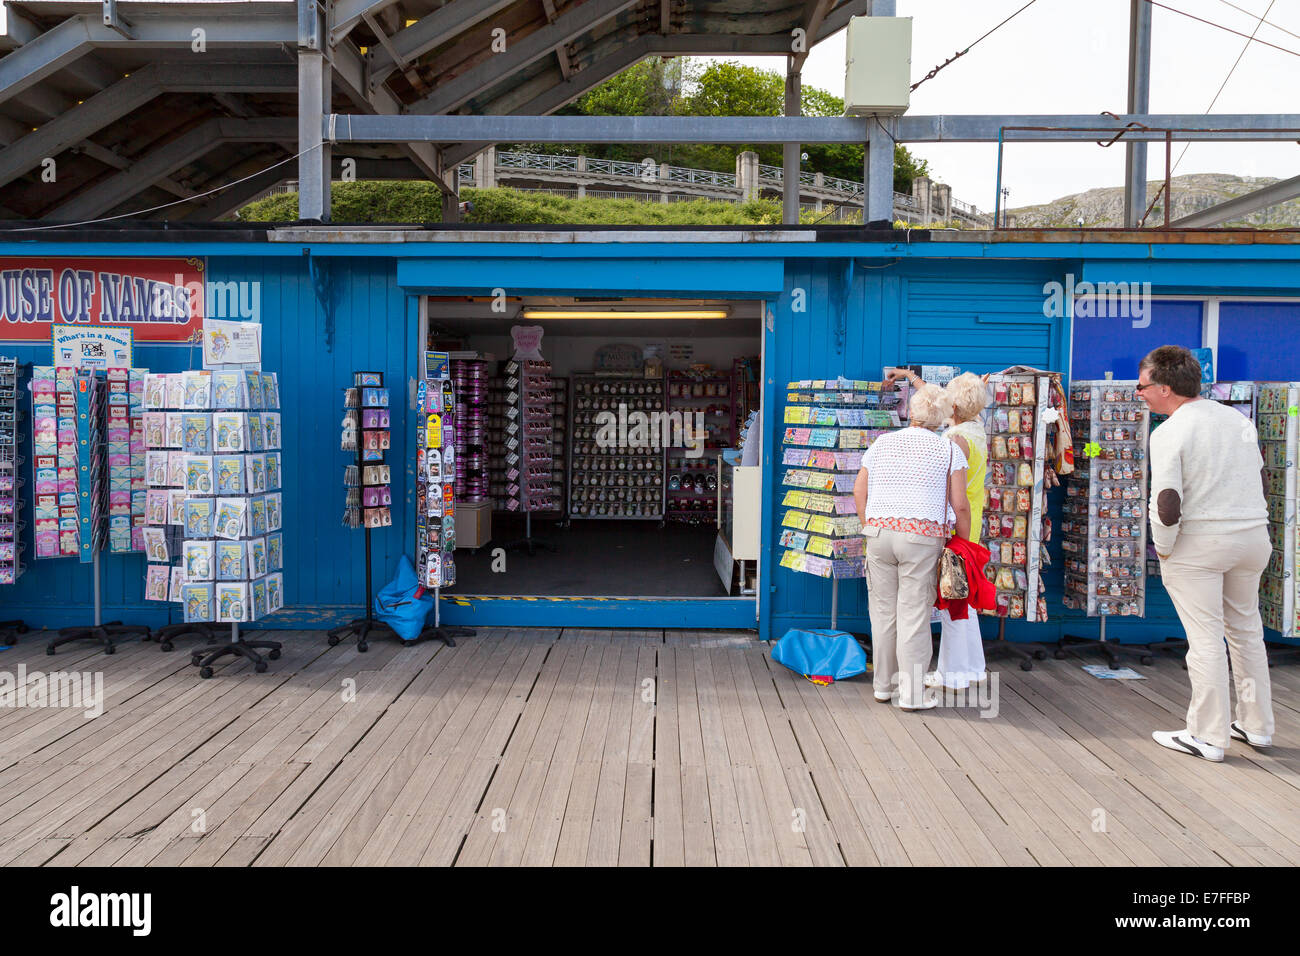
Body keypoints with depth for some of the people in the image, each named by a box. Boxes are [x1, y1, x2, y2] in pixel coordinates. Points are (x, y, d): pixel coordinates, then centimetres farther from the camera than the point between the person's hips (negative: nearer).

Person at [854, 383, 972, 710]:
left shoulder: (882, 443, 10)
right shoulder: (949, 450, 2)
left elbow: (859, 490, 8)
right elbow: (959, 505, -2)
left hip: (879, 532, 3)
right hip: (923, 536, -3)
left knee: (884, 612, 11)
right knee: (914, 615, 1)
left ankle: (884, 685, 21)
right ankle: (912, 694, 6)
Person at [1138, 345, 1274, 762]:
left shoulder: (1170, 432, -14)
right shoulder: (1239, 420, 9)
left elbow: (1167, 504, -20)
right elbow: (1258, 480, 15)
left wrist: (1163, 549, -7)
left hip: (1200, 541, -7)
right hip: (1254, 536, 7)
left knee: (1206, 639, 0)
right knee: (1246, 631, 19)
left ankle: (1209, 736, 8)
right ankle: (1256, 725, 30)